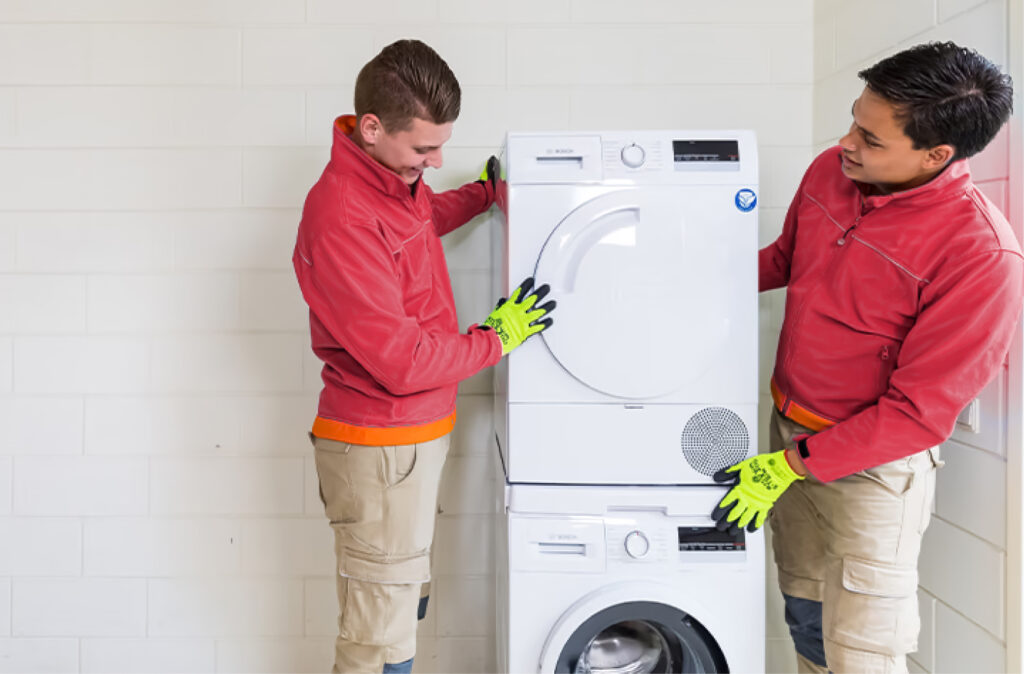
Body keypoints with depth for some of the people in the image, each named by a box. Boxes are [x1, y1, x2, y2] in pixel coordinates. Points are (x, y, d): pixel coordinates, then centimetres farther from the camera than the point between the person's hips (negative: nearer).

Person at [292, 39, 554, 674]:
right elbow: (403, 362, -26)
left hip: (419, 432, 10)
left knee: (408, 600, 23)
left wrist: (485, 191, 23)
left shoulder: (396, 177, 3)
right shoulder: (342, 219, -27)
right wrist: (498, 339, -13)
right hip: (379, 449, -10)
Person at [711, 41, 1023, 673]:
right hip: (789, 423, 7)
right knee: (805, 615, 22)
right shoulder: (830, 171, -6)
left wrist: (793, 465, -21)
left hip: (873, 464, -6)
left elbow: (918, 412, -22)